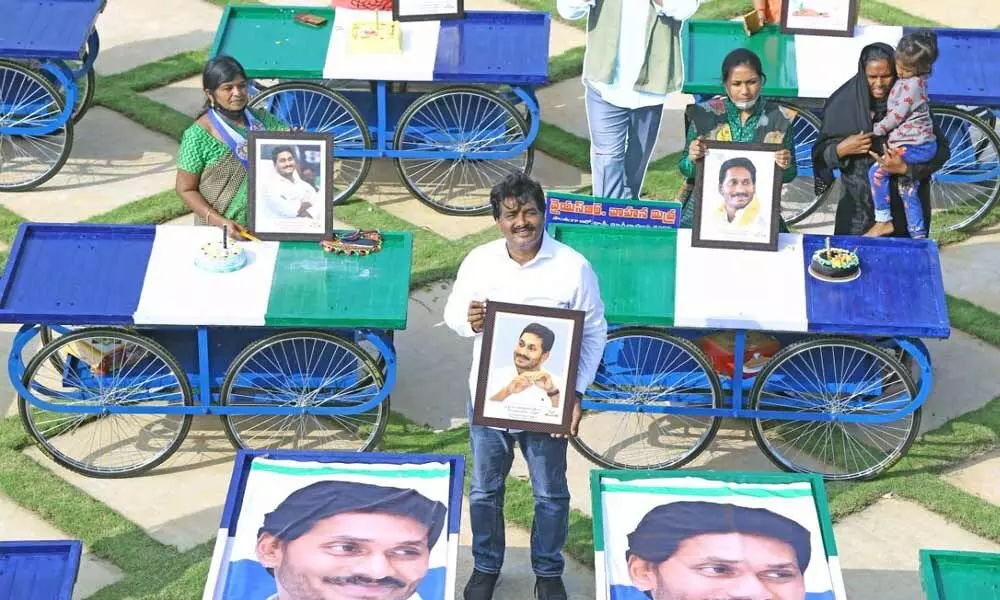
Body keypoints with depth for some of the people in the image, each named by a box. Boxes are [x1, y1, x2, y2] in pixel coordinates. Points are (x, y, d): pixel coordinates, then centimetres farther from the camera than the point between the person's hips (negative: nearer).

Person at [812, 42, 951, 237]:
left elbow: (941, 151, -5)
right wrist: (841, 149, -19)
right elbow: (820, 154, 0)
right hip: (857, 204, 0)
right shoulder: (844, 103, -5)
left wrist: (904, 168, -18)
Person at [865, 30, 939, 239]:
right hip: (921, 145, 11)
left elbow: (898, 114, -19)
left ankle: (883, 221, -9)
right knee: (908, 190, 16)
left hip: (913, 147, -11)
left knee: (877, 172, -14)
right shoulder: (911, 80, 10)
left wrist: (876, 130, -10)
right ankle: (918, 234, 21)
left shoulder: (911, 84, -19)